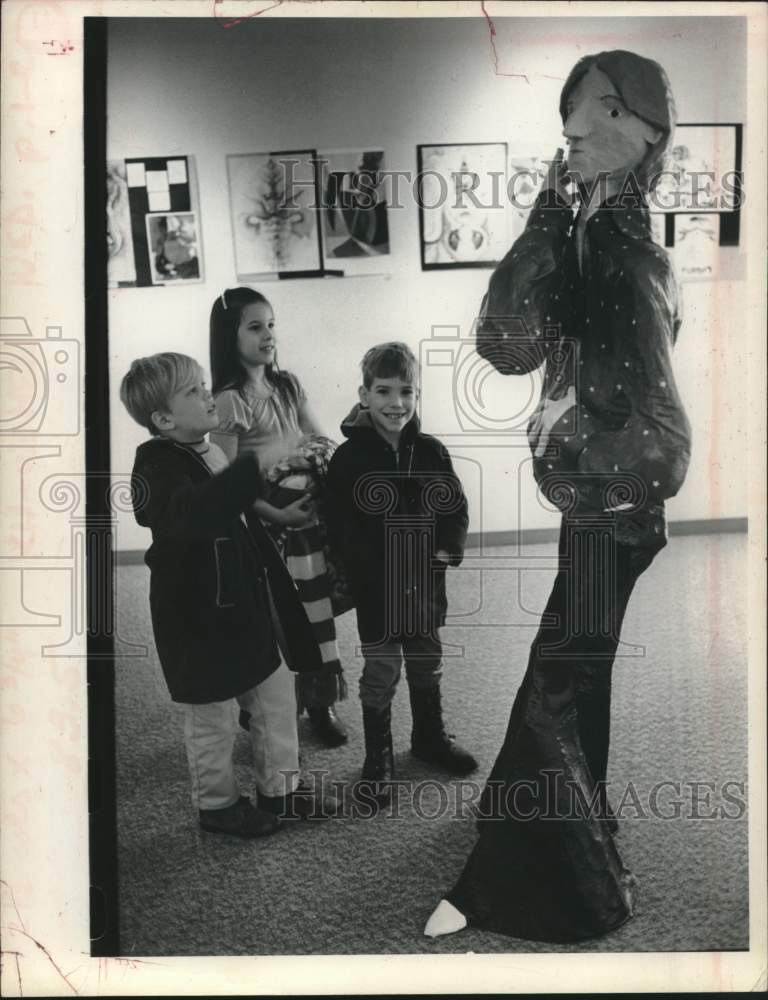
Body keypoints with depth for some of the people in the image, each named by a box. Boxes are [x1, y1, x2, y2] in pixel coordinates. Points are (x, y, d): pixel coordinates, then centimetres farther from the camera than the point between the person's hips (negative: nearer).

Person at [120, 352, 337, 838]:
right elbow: (193, 513, -45)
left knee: (277, 694, 16)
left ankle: (281, 788, 34)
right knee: (213, 719, 9)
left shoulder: (216, 451, 6)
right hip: (199, 617, -8)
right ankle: (218, 804, 31)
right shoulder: (158, 464, -21)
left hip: (246, 606, 8)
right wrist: (262, 463, -53)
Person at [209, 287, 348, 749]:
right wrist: (276, 514, -22)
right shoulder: (229, 400, -12)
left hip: (309, 512, 6)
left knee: (316, 606, 11)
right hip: (266, 521, -6)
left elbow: (321, 440, 13)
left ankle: (320, 700, 27)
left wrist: (322, 454, -10)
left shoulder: (288, 385, 7)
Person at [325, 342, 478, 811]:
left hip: (426, 584, 4)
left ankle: (430, 737, 43)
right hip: (376, 590, -4)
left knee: (427, 666, 21)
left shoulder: (432, 452, -1)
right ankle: (379, 759, 26)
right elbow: (343, 527, -15)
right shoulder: (348, 457, -13)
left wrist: (450, 549, -12)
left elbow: (456, 506, 2)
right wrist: (374, 573, -21)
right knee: (380, 675, 8)